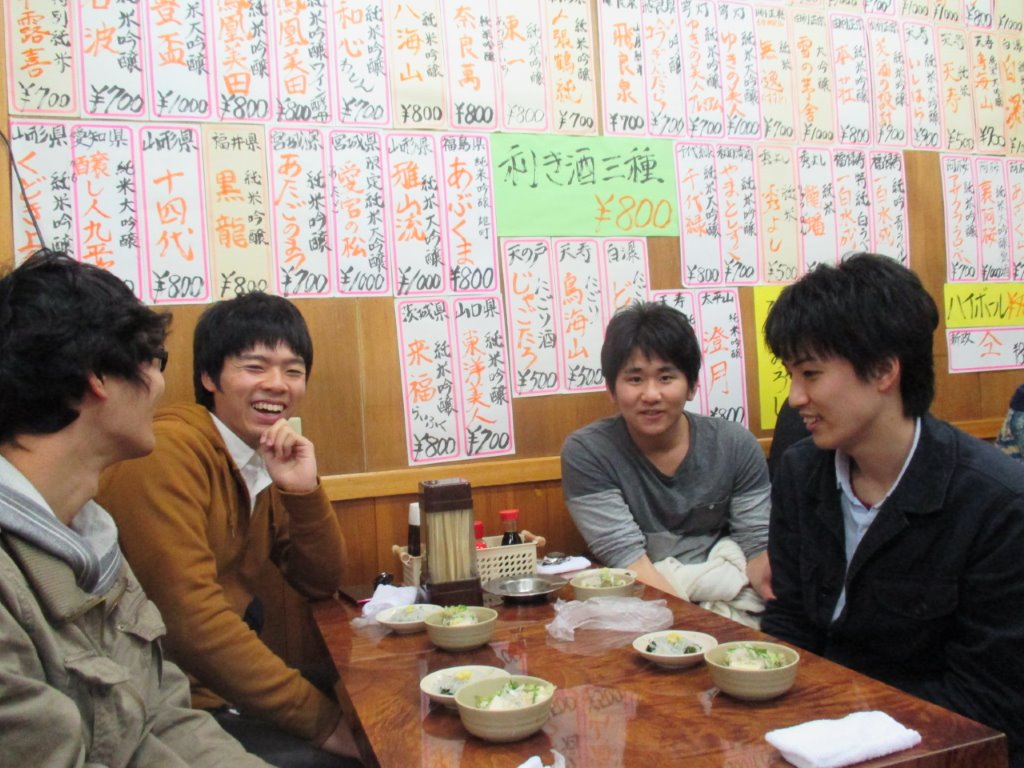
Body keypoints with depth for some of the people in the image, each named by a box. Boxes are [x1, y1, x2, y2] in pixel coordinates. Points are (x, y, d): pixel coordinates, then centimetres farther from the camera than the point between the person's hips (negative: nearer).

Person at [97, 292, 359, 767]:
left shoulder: (265, 459, 7)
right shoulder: (169, 450, -17)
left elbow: (320, 584, 9)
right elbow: (190, 618, -25)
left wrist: (304, 490, -10)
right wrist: (321, 718, -20)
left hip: (222, 689, 8)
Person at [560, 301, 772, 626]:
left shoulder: (736, 447, -1)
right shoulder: (585, 453, -10)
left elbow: (758, 545, -2)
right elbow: (626, 557, -14)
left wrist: (769, 577, -25)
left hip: (729, 597, 4)